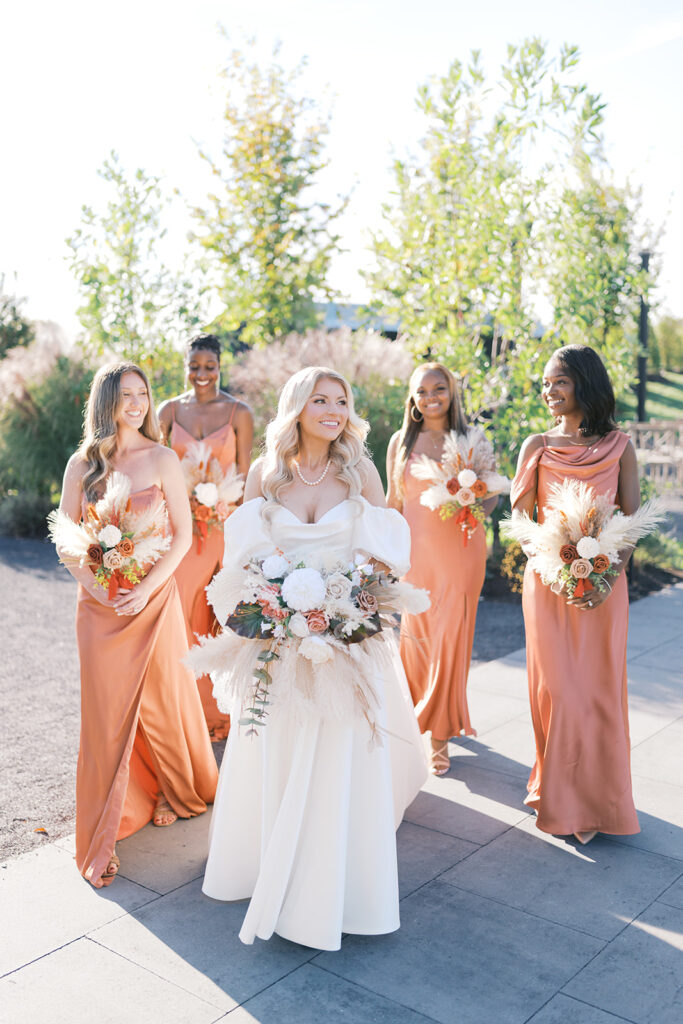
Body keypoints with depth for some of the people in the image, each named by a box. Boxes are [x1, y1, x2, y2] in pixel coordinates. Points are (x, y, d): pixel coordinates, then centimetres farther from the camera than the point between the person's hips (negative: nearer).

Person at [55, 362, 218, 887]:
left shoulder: (163, 460, -2)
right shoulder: (81, 464, 2)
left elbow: (183, 534, -3)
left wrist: (147, 589, -13)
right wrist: (95, 588, -9)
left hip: (153, 598, -1)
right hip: (98, 604, 1)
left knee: (161, 696, 10)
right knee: (105, 709, 3)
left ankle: (177, 791, 38)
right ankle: (102, 834, 15)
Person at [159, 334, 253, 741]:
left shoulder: (238, 413, 0)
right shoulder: (170, 410, 7)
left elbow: (245, 474, 1)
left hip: (225, 522, -2)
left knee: (220, 615, 1)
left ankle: (220, 711, 16)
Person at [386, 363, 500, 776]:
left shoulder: (473, 438, 2)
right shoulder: (400, 442, 8)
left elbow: (491, 498, 3)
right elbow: (393, 501, 13)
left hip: (460, 550, -2)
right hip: (416, 551, 2)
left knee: (451, 638, -1)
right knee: (415, 637, 6)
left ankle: (441, 733, 13)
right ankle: (425, 716, 30)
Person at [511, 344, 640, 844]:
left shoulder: (619, 446, 1)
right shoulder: (538, 446, 2)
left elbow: (631, 520, 0)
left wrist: (611, 577, -12)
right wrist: (533, 461, -17)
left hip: (603, 583, 0)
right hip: (548, 581, 0)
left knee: (599, 688, 6)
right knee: (555, 687, 4)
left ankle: (597, 800, 24)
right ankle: (558, 797, 23)